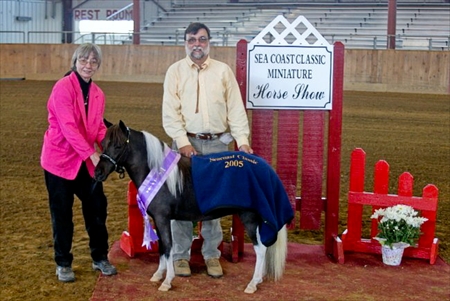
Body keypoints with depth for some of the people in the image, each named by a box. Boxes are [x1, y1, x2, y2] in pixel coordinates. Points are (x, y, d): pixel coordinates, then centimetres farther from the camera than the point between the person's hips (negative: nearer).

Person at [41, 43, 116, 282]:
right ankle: (63, 264, 19)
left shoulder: (98, 94, 4)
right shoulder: (63, 87, -16)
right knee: (62, 213, 4)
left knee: (96, 207, 10)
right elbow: (68, 127, -23)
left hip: (86, 161, 6)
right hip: (60, 158, -6)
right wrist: (91, 154, -28)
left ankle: (100, 257, 26)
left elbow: (99, 128, 8)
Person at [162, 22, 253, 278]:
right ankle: (181, 255, 14)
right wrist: (183, 142, -15)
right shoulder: (175, 71, 3)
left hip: (217, 143, 1)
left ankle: (212, 254, 18)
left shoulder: (223, 71, 6)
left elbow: (236, 108, 3)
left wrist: (242, 140, -7)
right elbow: (170, 112, -4)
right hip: (187, 142, -1)